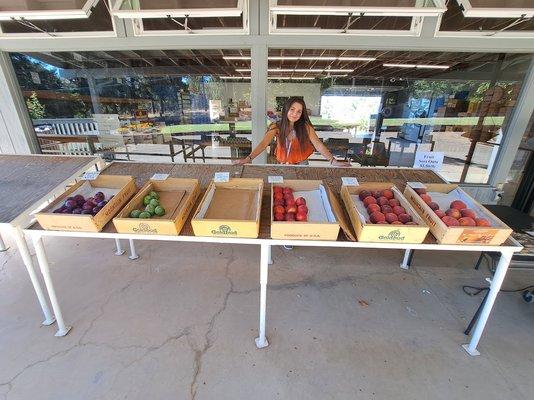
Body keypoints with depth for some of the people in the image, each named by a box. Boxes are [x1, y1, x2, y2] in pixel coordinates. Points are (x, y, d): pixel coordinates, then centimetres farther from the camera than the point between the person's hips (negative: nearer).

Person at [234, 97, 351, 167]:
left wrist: (334, 161, -27)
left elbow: (318, 144, -16)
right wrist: (248, 158, -35)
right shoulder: (276, 127, -11)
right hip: (282, 166, 0)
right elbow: (263, 144, -21)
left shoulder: (305, 127, -10)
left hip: (301, 165, 0)